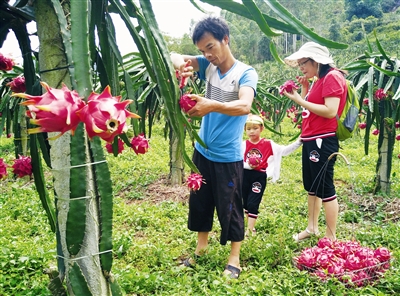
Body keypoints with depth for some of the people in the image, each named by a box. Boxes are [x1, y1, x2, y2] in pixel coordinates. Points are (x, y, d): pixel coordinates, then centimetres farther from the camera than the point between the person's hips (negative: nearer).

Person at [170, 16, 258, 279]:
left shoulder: (246, 73, -15)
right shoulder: (208, 65, 1)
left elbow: (245, 106, -32)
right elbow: (175, 56, -4)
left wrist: (213, 105, -50)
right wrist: (181, 65, -28)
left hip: (228, 157, -5)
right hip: (203, 151, 6)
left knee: (230, 208, 6)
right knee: (200, 202, 18)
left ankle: (235, 258, 24)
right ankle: (201, 246, 39)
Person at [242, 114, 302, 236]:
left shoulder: (268, 144, -2)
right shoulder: (244, 144, -2)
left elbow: (284, 150, -2)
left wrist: (298, 142, -10)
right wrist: (247, 165, -22)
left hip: (259, 177, -2)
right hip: (245, 176, 2)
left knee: (253, 204, -5)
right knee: (245, 203, 13)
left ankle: (250, 229, 4)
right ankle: (250, 225, 29)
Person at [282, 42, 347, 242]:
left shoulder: (332, 77, -13)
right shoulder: (317, 80, 16)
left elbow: (330, 111, -23)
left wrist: (299, 100, -21)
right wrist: (304, 89, 4)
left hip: (323, 141, -10)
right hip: (310, 140, 10)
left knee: (325, 189, -3)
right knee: (311, 187, 17)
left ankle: (331, 238, 7)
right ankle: (312, 228, 30)